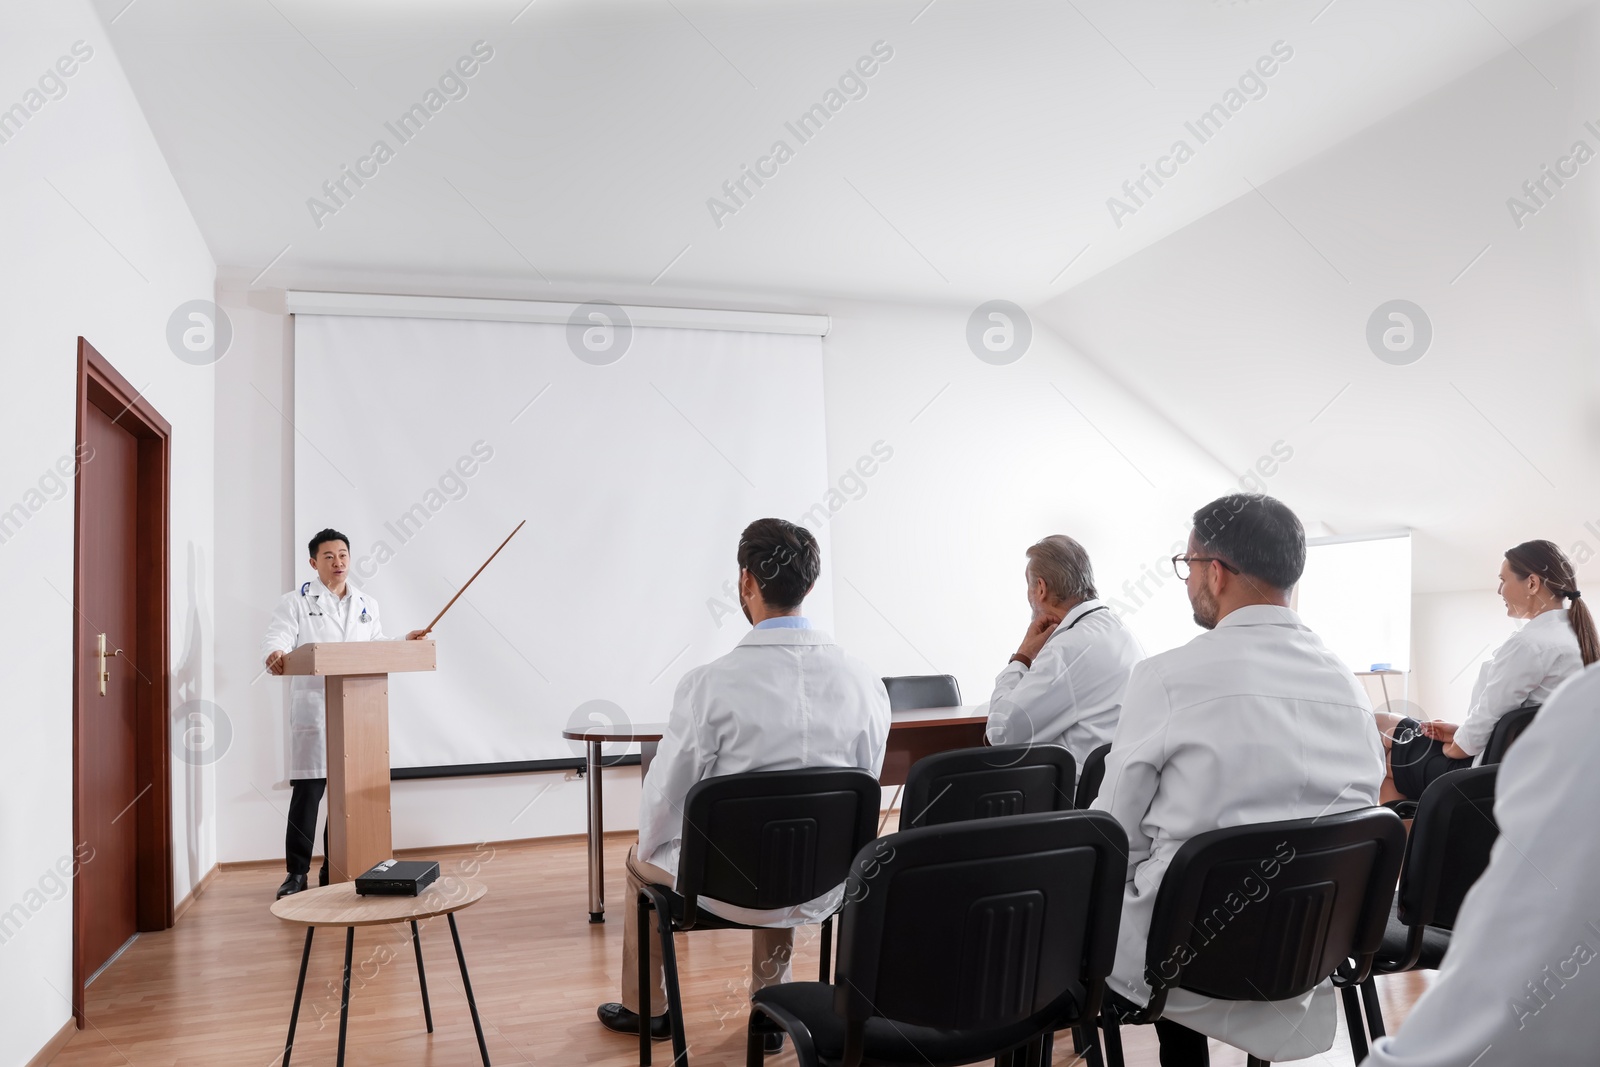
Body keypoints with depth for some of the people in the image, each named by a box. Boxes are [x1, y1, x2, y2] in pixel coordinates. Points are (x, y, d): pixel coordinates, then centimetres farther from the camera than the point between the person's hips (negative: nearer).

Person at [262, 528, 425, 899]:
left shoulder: (366, 605, 17)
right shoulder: (296, 602, 2)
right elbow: (277, 637, -12)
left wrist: (404, 642, 4)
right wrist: (275, 654, -34)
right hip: (312, 708, -4)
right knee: (307, 790, -5)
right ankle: (296, 872, 6)